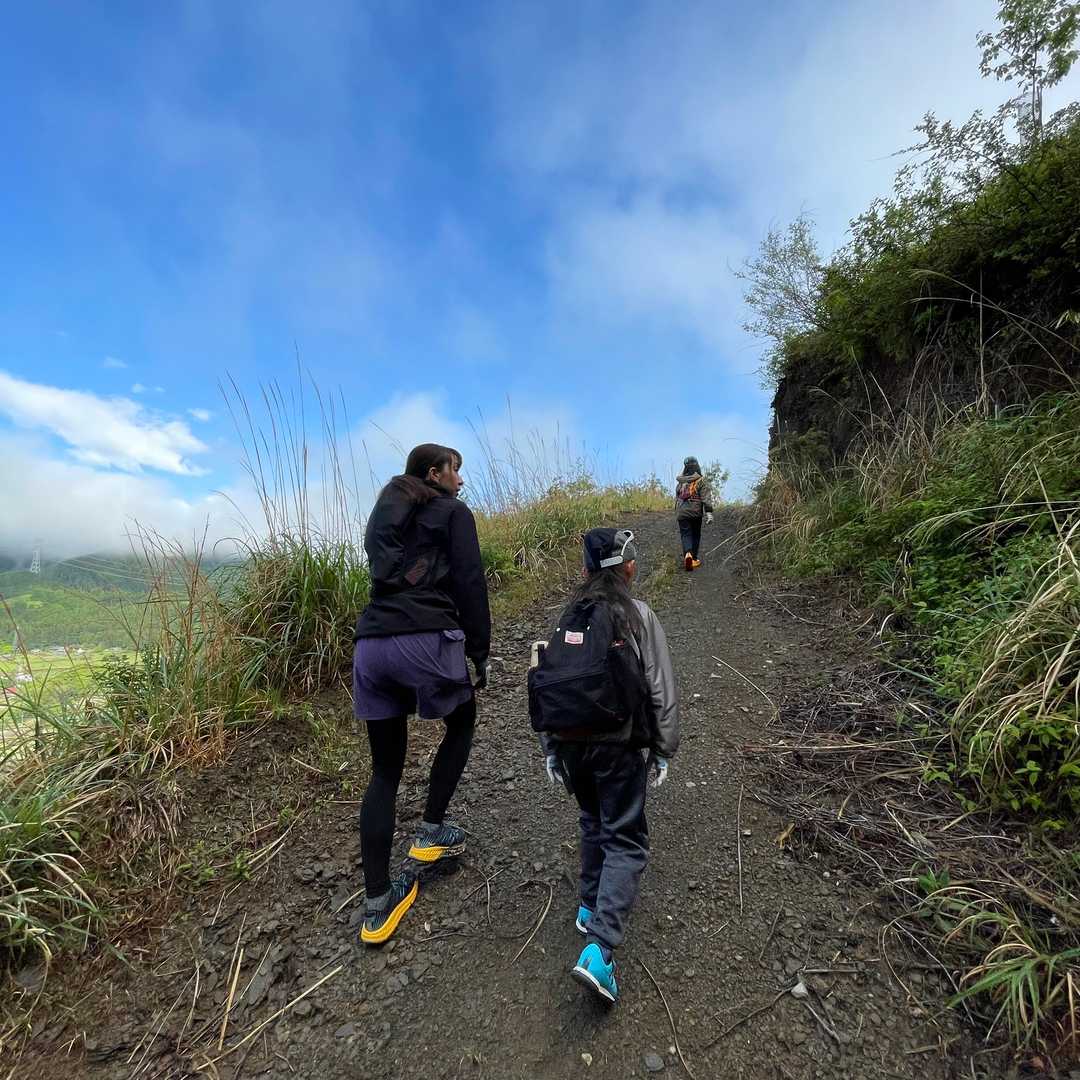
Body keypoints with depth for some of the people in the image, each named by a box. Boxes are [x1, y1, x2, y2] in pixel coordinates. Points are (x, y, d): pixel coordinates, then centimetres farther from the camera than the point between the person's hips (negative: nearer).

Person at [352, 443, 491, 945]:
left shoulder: (382, 516, 25)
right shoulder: (454, 514, 5)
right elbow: (469, 586, -3)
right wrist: (480, 652, 3)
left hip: (371, 645, 6)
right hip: (427, 640, -6)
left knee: (385, 770, 15)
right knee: (462, 721, 25)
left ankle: (377, 906, 19)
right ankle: (431, 832, 25)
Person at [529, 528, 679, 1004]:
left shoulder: (567, 617, 6)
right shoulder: (638, 616, -6)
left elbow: (546, 683, 6)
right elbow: (661, 691, -6)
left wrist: (549, 747, 14)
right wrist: (664, 750, 4)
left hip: (569, 742, 5)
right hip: (617, 745, -5)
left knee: (593, 822, 27)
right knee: (625, 839, 7)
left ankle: (591, 905, 41)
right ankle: (599, 949, -3)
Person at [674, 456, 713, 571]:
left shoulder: (680, 482, 7)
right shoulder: (701, 481, -5)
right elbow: (705, 499, -13)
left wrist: (677, 512, 29)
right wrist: (708, 513, -13)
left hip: (682, 512, 2)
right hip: (696, 512, -2)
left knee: (685, 535, 2)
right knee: (695, 535, 13)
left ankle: (687, 554, -23)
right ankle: (694, 559, 18)